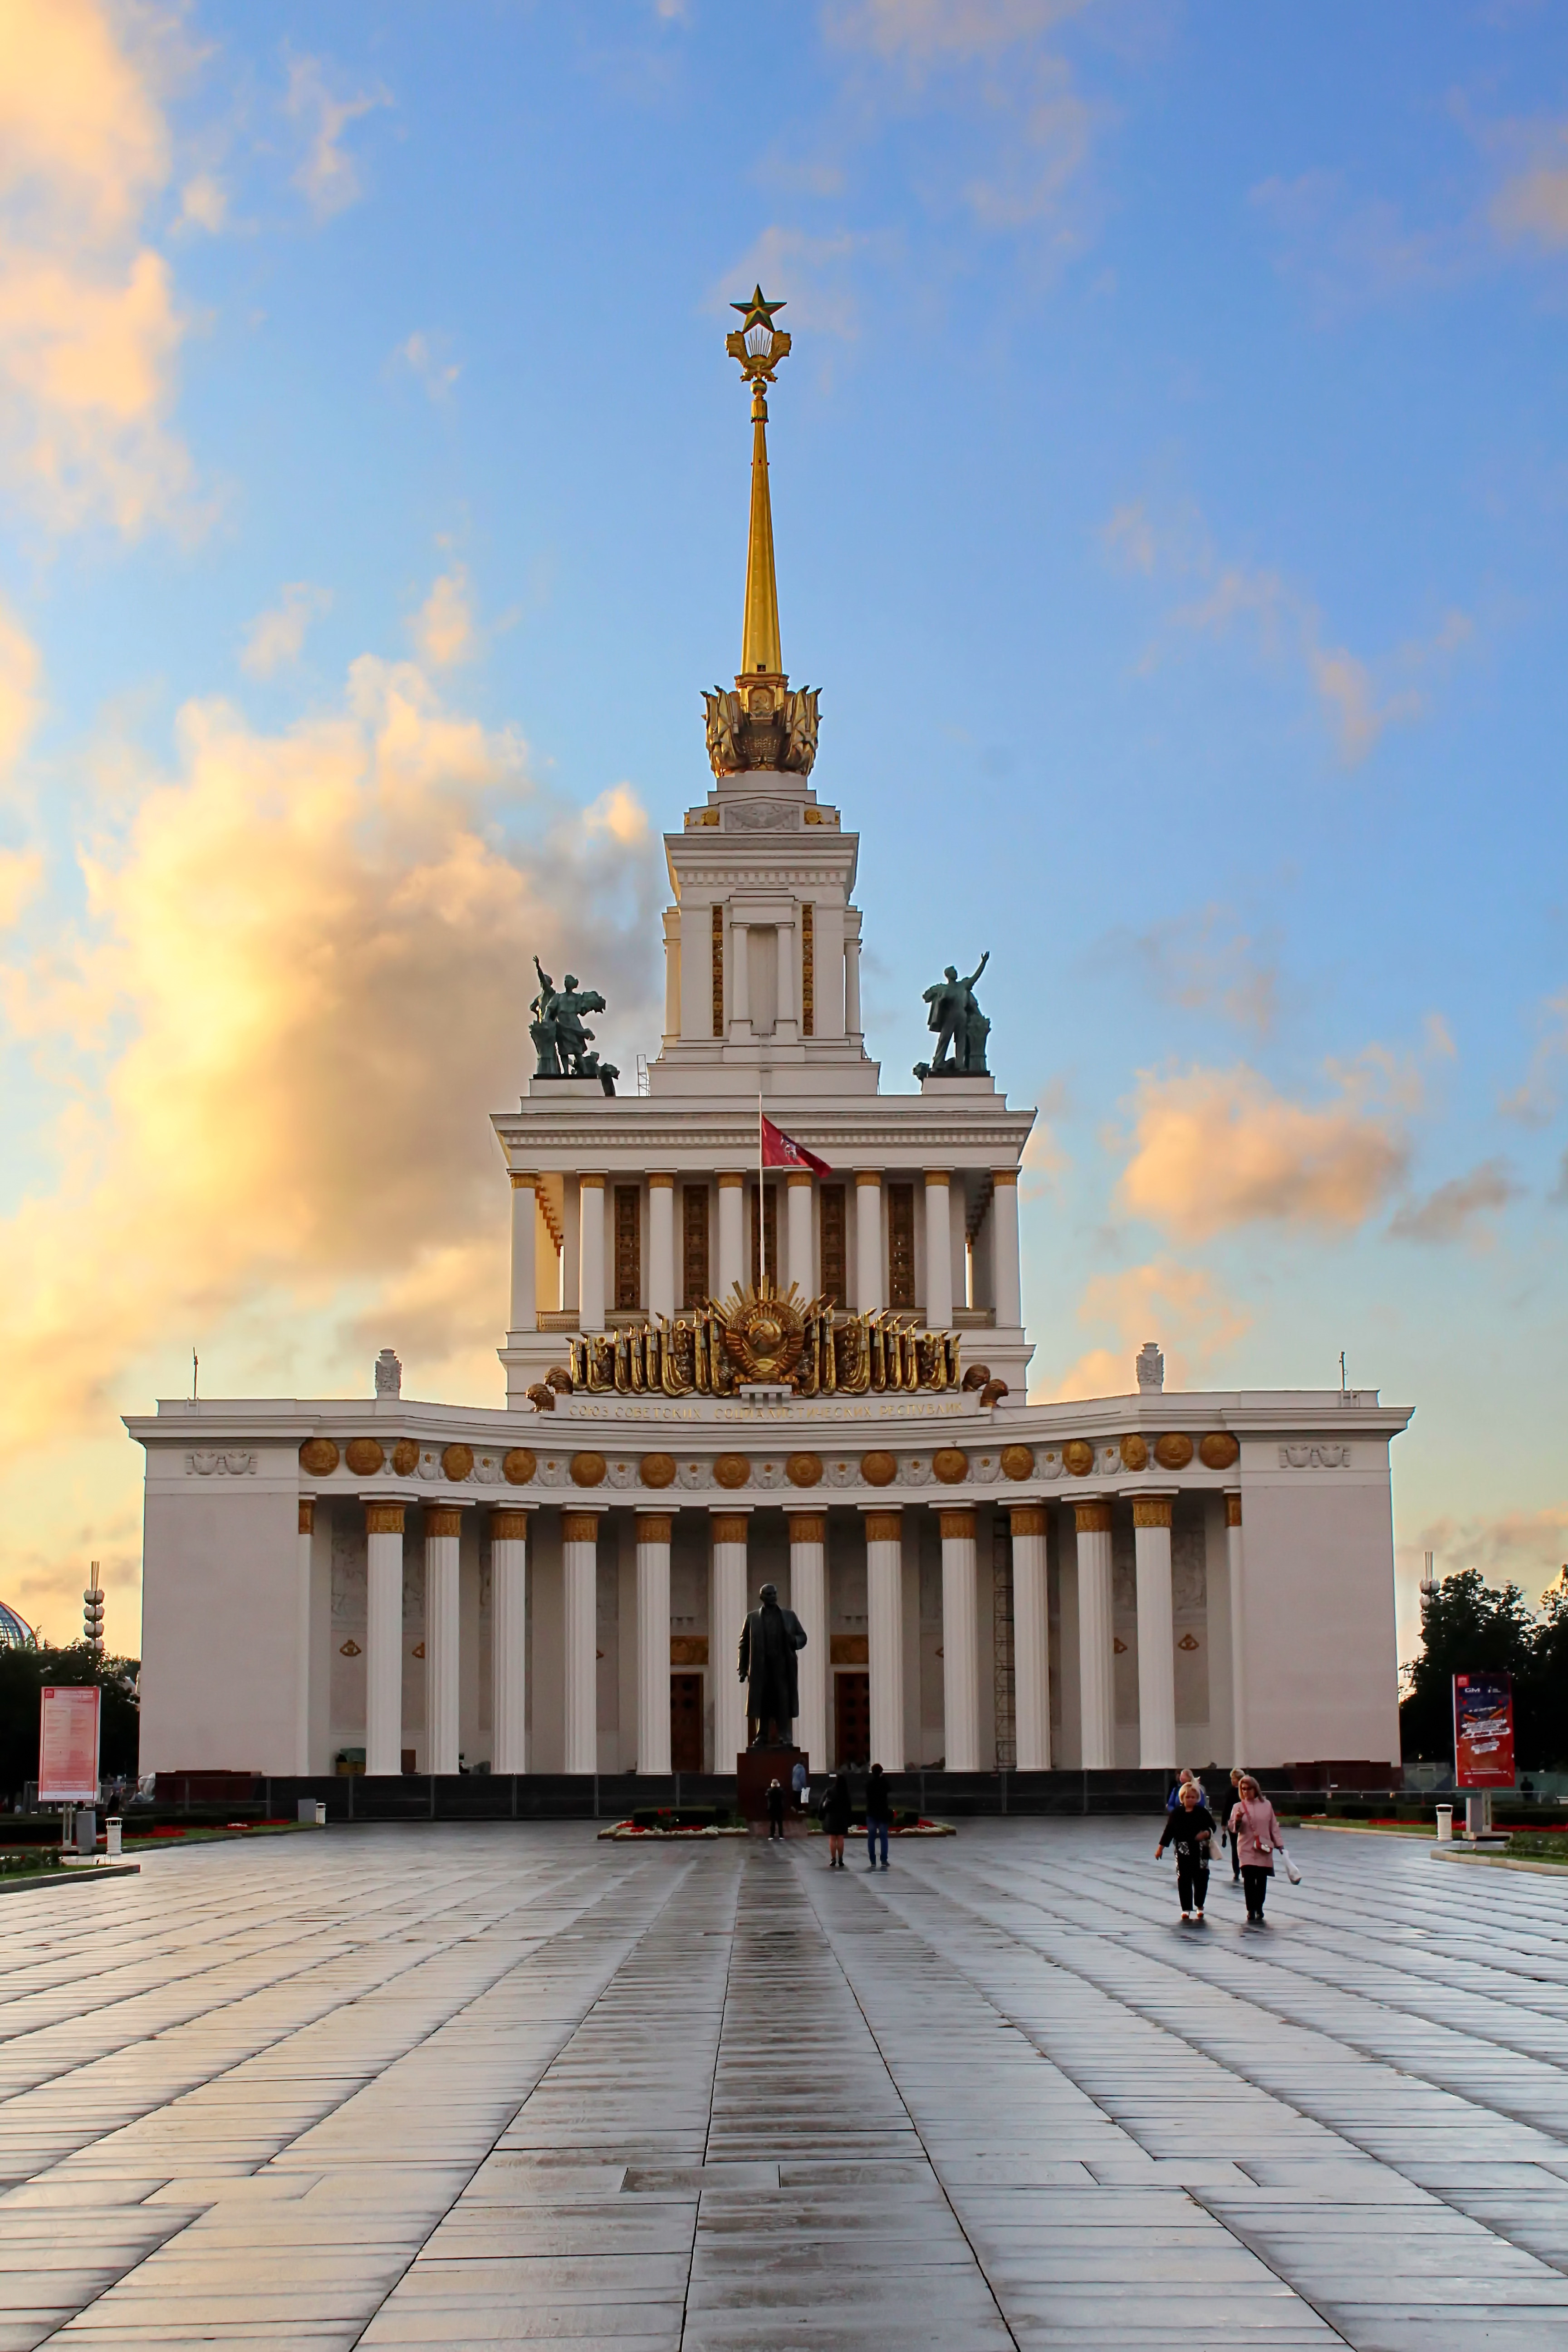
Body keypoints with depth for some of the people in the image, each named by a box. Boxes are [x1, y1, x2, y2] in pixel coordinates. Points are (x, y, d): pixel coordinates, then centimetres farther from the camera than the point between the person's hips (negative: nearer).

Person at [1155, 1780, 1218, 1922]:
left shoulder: (1202, 1812, -1)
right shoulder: (1177, 1813, 0)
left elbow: (1213, 1826, 4)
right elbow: (1169, 1830, 4)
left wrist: (1207, 1833, -18)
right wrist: (1161, 1847, 4)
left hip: (1200, 1851, 0)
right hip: (1183, 1851, 0)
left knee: (1200, 1878, 3)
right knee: (1184, 1879, 2)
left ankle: (1200, 1906, 22)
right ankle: (1186, 1909, 11)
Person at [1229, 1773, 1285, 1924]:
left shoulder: (1266, 1805, 6)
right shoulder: (1239, 1807, 1)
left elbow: (1273, 1826, 11)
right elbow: (1233, 1827, -3)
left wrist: (1279, 1843, 8)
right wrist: (1238, 1820, -24)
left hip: (1264, 1849, 2)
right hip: (1247, 1849, -2)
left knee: (1262, 1880, 4)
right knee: (1249, 1880, -8)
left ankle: (1259, 1909, 19)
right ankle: (1251, 1911, 1)